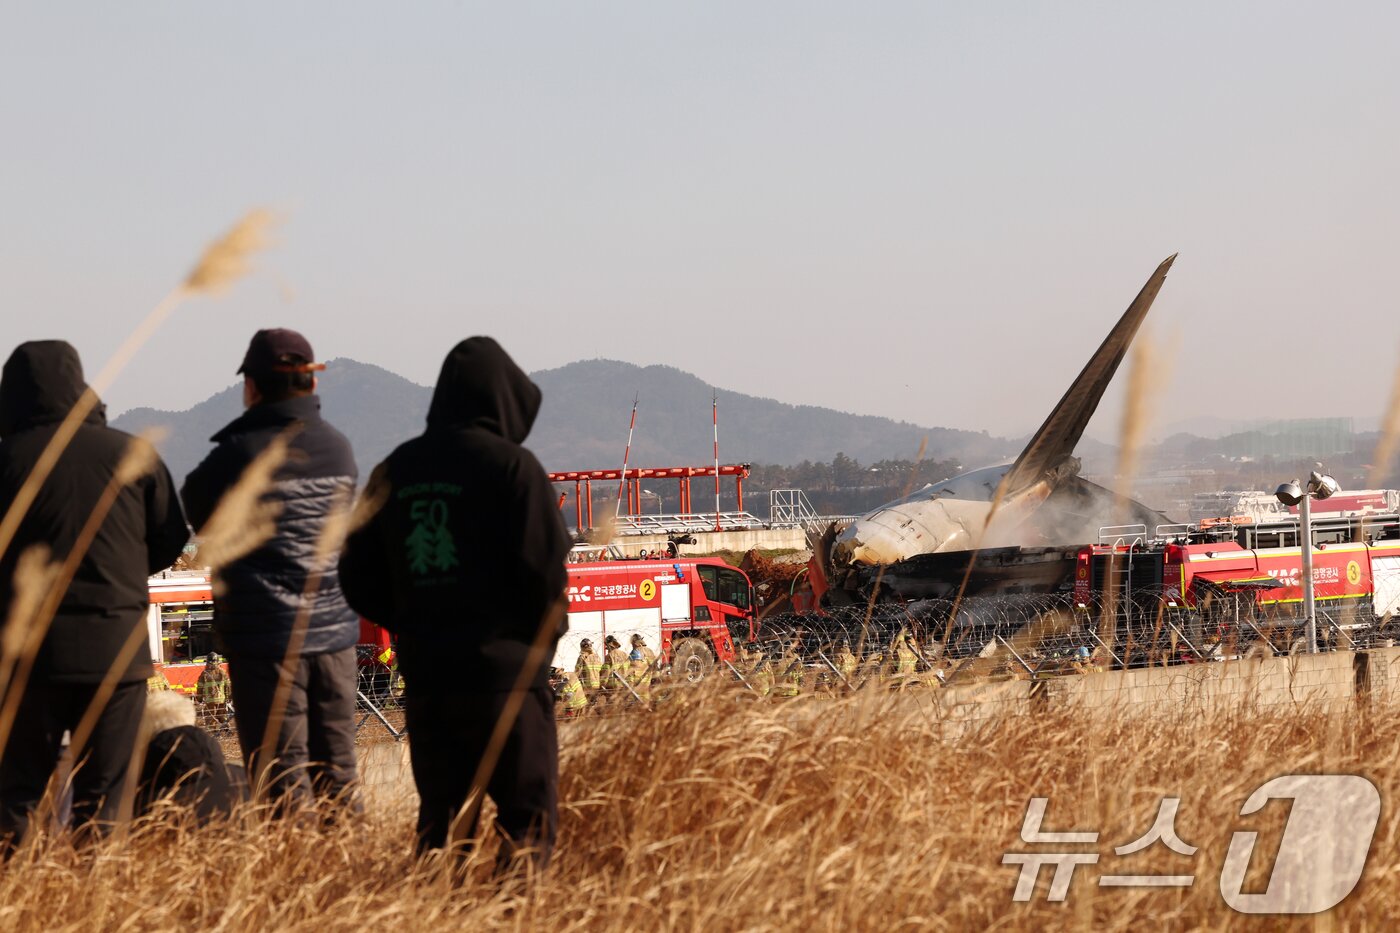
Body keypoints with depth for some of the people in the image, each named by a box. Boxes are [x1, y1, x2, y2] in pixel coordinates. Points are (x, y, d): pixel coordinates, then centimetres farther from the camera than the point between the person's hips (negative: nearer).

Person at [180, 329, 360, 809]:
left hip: (264, 634, -5)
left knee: (282, 779, -1)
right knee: (337, 772, 11)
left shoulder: (239, 452, -12)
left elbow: (196, 506, 3)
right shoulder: (339, 448, 4)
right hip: (334, 630, 5)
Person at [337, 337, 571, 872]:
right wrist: (546, 633, 6)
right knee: (529, 814, 0)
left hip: (424, 674, 5)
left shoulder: (395, 471, 8)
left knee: (440, 815, 13)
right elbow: (545, 567, -12)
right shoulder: (511, 466, -9)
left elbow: (359, 578, 10)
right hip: (504, 671, -5)